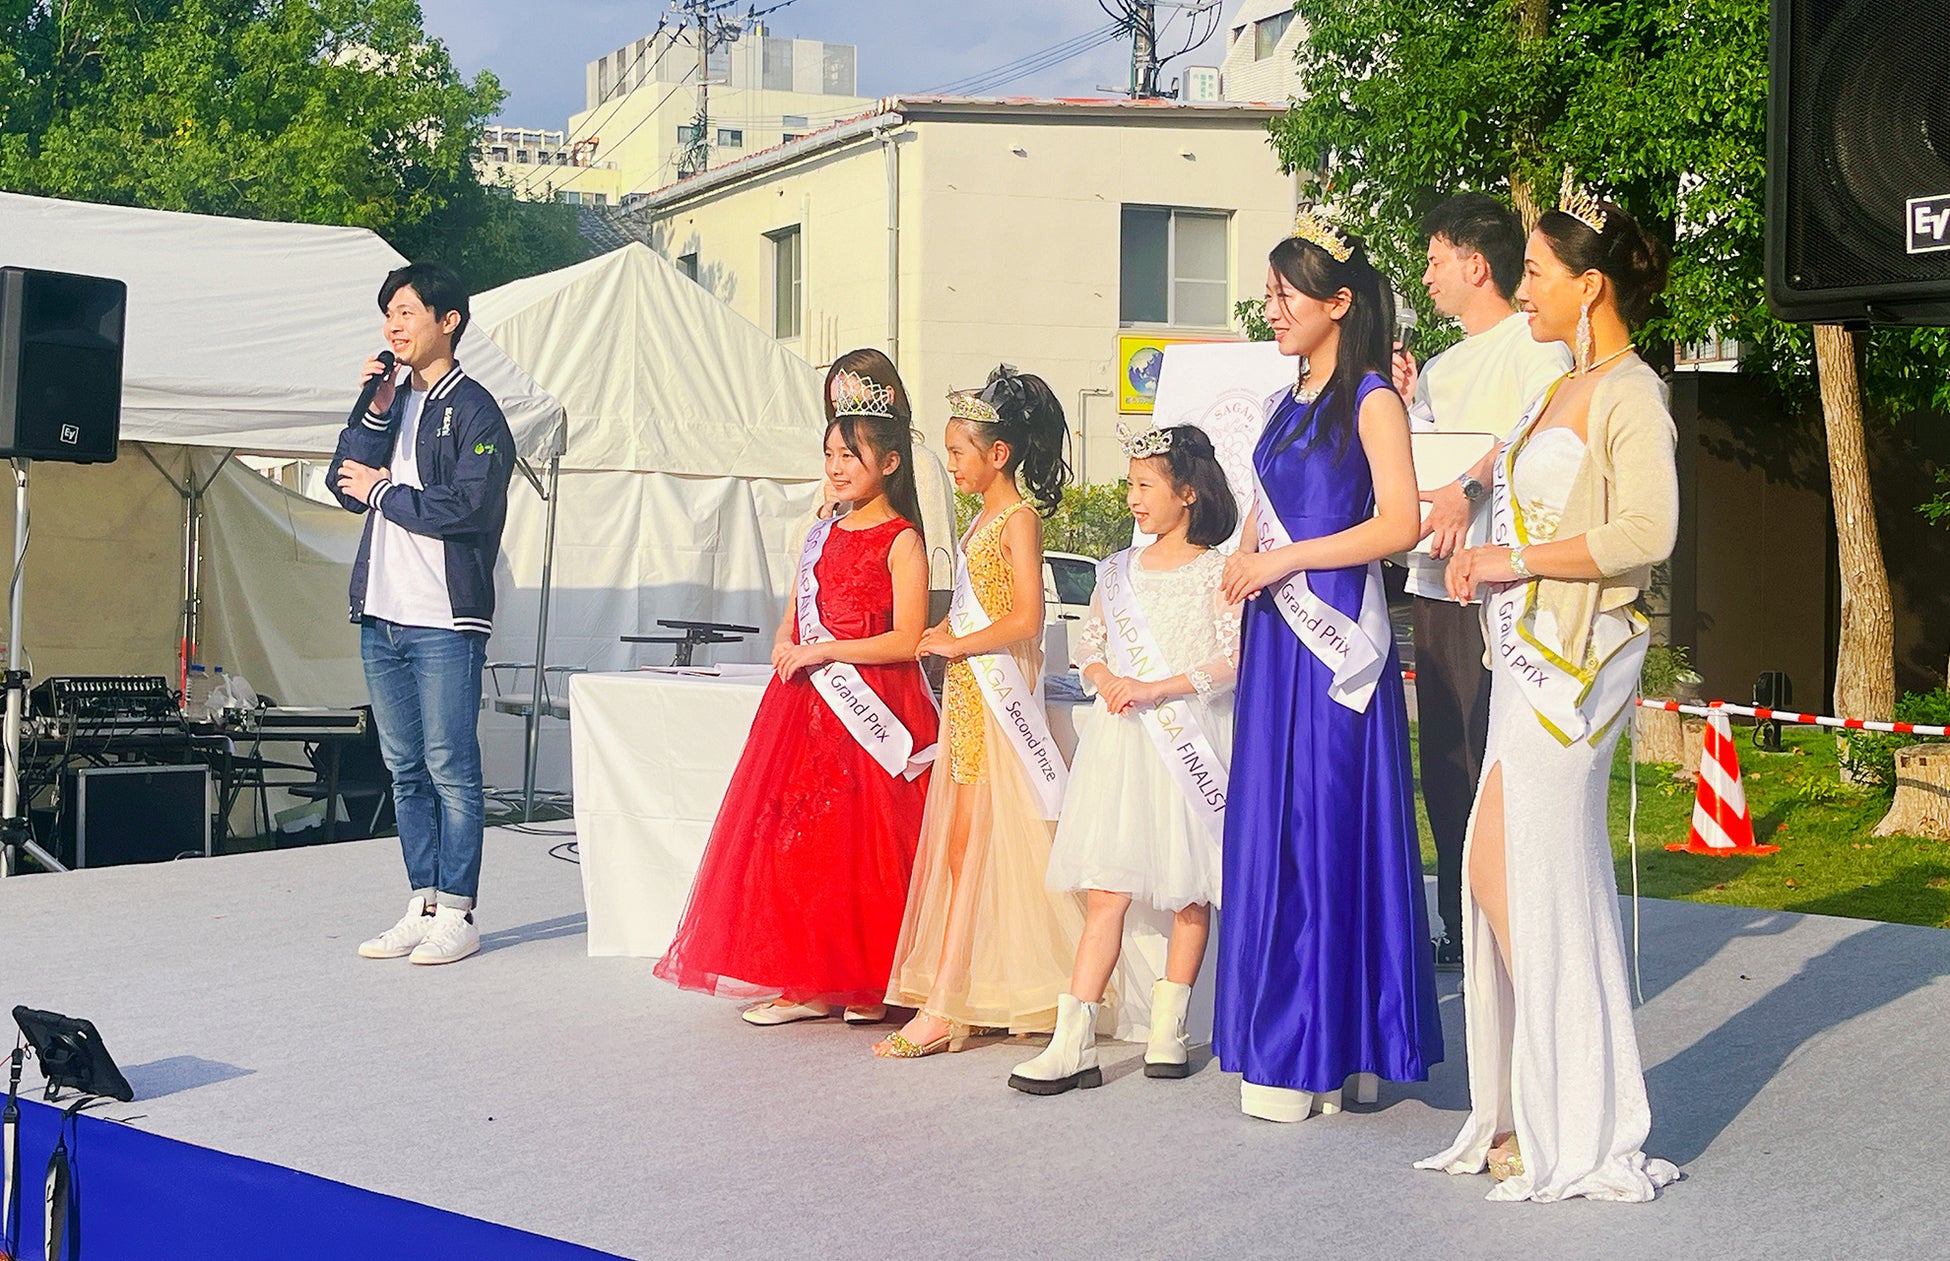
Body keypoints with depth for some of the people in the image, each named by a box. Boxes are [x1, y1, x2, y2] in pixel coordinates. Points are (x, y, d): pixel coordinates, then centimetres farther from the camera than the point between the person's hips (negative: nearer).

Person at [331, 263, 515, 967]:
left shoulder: (474, 410, -5)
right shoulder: (394, 403, 17)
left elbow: (467, 507, -17)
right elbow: (346, 484, 8)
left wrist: (383, 492, -6)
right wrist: (374, 409, -2)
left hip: (445, 621, -7)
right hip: (381, 617, 7)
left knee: (450, 768, -4)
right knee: (406, 770, 10)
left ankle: (457, 915, 0)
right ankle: (423, 907, 16)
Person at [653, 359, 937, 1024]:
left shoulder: (900, 541, -6)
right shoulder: (822, 535, 15)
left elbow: (907, 639, -14)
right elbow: (791, 621, 20)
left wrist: (824, 651, -14)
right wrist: (788, 649, -2)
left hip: (869, 709, -7)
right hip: (805, 705, 7)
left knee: (859, 841, -4)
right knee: (796, 837, 3)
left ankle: (869, 983, 8)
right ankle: (808, 983, 9)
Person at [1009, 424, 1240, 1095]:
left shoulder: (1216, 572, -2)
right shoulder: (1120, 569, 14)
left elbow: (1235, 658, -10)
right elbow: (1089, 643, 16)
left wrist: (1157, 688, -16)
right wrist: (1105, 678, -5)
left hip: (1190, 743, -3)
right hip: (1120, 739, 3)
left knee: (1189, 896, 5)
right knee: (1104, 893, -3)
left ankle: (1167, 1031, 17)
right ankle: (1073, 1044, -8)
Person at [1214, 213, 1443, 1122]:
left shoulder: (1371, 401, -6)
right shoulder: (1290, 403, 18)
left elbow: (1400, 524, -15)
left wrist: (1284, 560, -12)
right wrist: (1245, 564, 4)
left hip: (1335, 639, -8)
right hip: (1275, 639, 8)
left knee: (1330, 828, -5)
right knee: (1271, 831, 6)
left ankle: (1331, 1053, 0)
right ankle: (1283, 1040, 13)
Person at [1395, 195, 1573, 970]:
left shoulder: (1534, 341, -4)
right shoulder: (1443, 366, 23)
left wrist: (1471, 486, -34)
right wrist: (1405, 403, 10)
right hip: (1434, 584, 9)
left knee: (1498, 767, -11)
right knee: (1445, 765, 10)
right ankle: (1461, 930, 17)